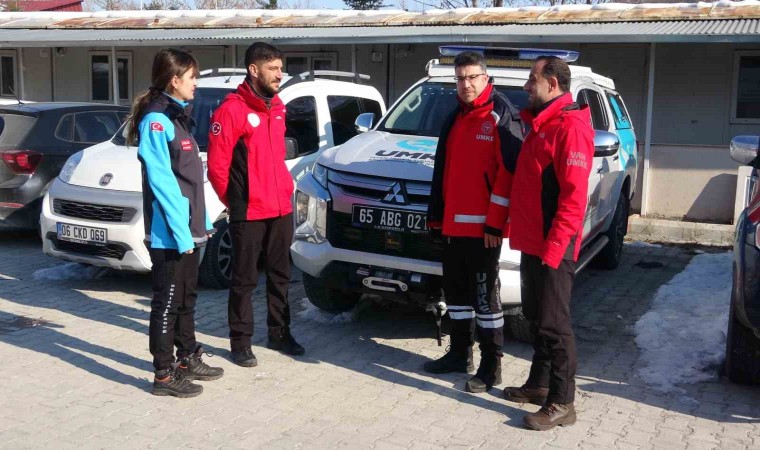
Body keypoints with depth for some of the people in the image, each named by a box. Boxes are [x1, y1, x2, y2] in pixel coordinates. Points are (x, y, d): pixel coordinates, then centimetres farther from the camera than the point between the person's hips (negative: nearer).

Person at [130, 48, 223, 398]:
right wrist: (180, 232, -21)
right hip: (169, 234, -9)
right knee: (167, 302, 0)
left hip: (189, 230, 9)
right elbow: (161, 181, -19)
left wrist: (201, 221, 15)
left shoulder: (176, 116, 14)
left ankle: (188, 359, 31)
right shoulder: (155, 120, -14)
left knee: (186, 298, 18)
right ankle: (164, 376, 10)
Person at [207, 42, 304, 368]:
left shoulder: (277, 107, 10)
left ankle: (279, 333, 30)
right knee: (245, 280, 4)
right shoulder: (232, 110, -14)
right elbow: (216, 165, -12)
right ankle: (240, 342, 15)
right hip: (248, 214, -7)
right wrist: (233, 202, -3)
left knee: (280, 275, 16)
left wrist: (284, 190, 13)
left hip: (281, 209, 7)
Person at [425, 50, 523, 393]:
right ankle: (459, 354, 30)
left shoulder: (501, 116, -11)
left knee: (484, 296, -2)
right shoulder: (457, 117, 16)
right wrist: (438, 214, 18)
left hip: (483, 226, -8)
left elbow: (510, 172, -16)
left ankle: (491, 367, 9)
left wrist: (495, 223, -19)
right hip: (453, 223, 8)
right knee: (456, 291, 16)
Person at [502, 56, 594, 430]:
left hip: (553, 246, -10)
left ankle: (562, 403, 3)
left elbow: (573, 195, -20)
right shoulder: (539, 124, 17)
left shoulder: (570, 127, -14)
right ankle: (539, 384, 29)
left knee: (554, 323, -5)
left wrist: (554, 246, -23)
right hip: (531, 242, 10)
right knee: (537, 318, 17)